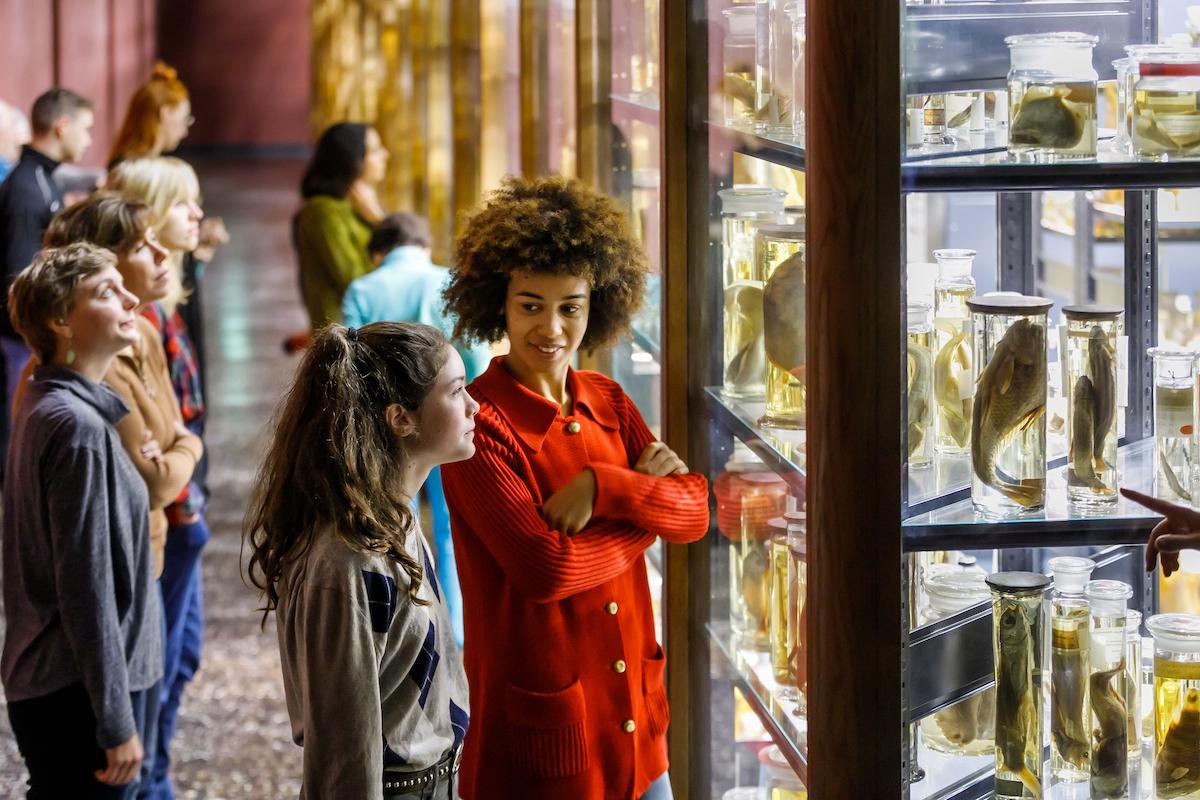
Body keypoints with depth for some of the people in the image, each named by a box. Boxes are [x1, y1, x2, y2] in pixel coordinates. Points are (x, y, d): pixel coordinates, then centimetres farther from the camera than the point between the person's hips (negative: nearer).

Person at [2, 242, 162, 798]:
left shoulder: (49, 410, 10)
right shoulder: (78, 425, -19)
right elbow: (86, 587, -21)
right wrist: (117, 722, -19)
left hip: (50, 684, 10)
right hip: (78, 695, -10)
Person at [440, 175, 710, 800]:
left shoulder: (606, 402, 7)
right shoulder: (481, 423, -15)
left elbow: (695, 512, -2)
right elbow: (544, 567, -23)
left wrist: (603, 487, -19)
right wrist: (647, 502, -9)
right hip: (538, 732, -6)